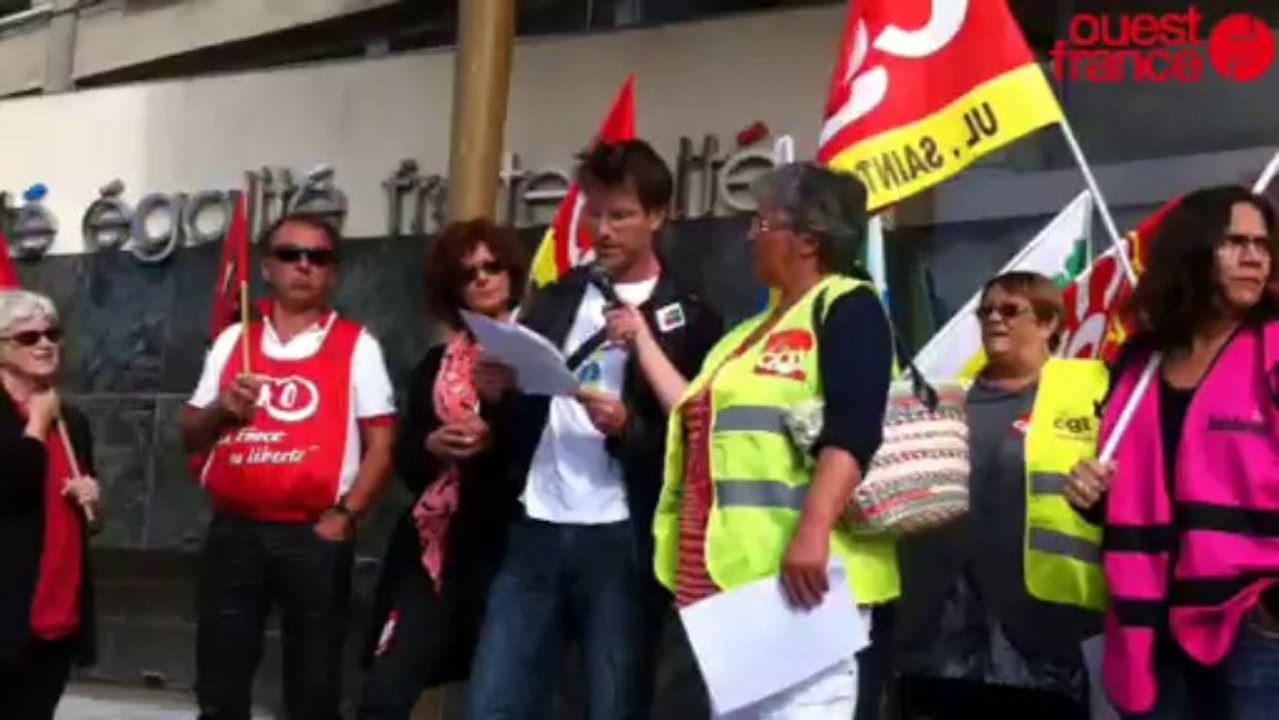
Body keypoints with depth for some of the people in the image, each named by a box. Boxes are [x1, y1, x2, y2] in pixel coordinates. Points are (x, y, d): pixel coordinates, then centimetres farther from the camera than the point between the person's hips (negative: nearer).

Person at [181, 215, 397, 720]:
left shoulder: (357, 346, 2)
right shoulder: (233, 340, 12)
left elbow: (381, 445, -1)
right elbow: (191, 437, 12)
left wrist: (344, 516, -12)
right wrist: (222, 408, -9)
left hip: (314, 536, -3)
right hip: (234, 532, 3)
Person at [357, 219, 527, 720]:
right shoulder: (437, 365, 15)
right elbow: (405, 459, 13)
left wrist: (496, 438, -23)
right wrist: (432, 446, -8)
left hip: (511, 545, -3)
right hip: (440, 547, 4)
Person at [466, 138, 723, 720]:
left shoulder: (689, 319, 3)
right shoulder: (552, 301, 15)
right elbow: (517, 421, 15)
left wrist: (627, 427, -20)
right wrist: (495, 390, -7)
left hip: (621, 542, -3)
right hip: (534, 534, 4)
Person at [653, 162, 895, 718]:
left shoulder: (847, 308, -4)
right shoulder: (754, 330, 23)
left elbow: (853, 432, -18)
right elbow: (704, 425, 23)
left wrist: (813, 529, -30)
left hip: (807, 581, -9)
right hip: (734, 584, 9)